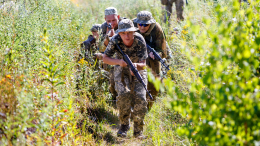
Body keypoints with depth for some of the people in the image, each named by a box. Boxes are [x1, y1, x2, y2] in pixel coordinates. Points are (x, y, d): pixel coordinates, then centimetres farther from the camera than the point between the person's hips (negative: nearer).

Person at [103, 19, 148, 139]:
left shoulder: (140, 41, -26)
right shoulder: (115, 40, -24)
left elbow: (143, 65, -24)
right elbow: (105, 58, -17)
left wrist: (136, 65, -48)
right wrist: (119, 62, -35)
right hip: (122, 70, 0)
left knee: (140, 98, -16)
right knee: (124, 94, -24)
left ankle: (138, 130, 1)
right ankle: (124, 125, -5)